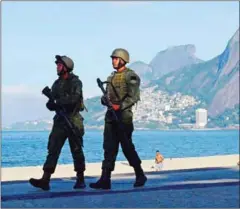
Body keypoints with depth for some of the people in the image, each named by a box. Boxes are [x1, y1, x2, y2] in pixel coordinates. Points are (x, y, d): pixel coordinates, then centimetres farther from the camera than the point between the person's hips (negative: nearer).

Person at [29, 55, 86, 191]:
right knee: (53, 149, -5)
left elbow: (74, 98, -20)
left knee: (77, 151, 2)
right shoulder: (57, 84, 15)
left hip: (74, 120, -5)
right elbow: (53, 103, 13)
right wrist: (51, 104, -10)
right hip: (60, 120, 6)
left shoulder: (75, 82, -4)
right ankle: (45, 180, -11)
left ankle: (80, 180, 13)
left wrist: (57, 102, -22)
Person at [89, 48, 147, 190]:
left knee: (127, 147, -1)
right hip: (110, 116, 7)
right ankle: (105, 179, -2)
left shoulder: (130, 76, -6)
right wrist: (105, 99, -3)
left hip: (123, 115, -7)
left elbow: (134, 96, -14)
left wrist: (120, 106, -23)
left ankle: (140, 175, 16)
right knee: (109, 148, 1)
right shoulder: (112, 76, 17)